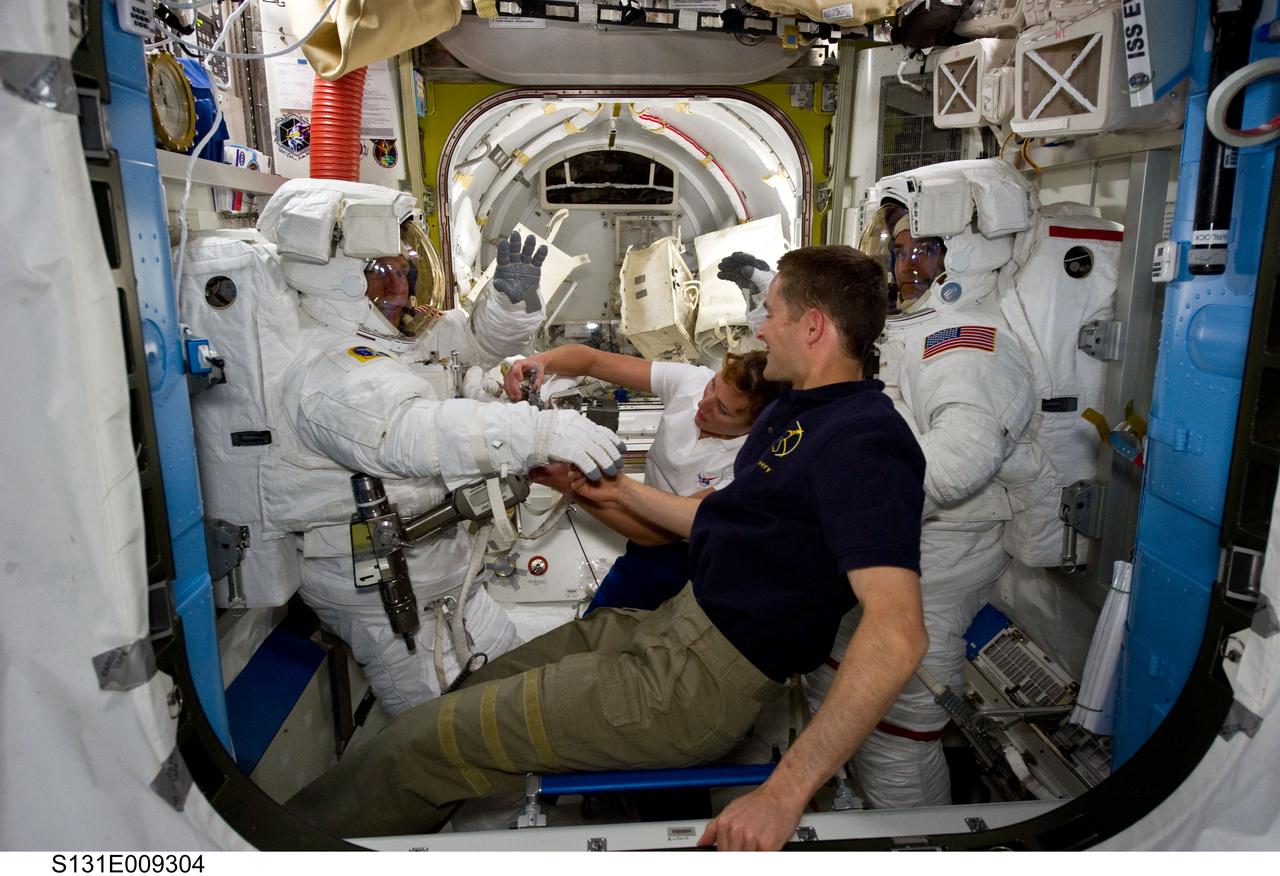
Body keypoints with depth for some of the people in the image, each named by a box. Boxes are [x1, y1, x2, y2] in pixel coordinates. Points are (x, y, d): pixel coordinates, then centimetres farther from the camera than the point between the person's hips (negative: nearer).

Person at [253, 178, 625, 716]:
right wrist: (545, 431, -55)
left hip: (435, 571, 10)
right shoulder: (328, 372, -28)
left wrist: (512, 299, -8)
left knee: (502, 661, 24)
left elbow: (474, 342, 15)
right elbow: (410, 432, -46)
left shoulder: (388, 335, 6)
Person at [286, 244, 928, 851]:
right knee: (479, 690, 14)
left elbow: (898, 633, -30)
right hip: (672, 623, 10)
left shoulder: (862, 442, -20)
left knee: (425, 740, -4)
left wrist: (785, 792, -32)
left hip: (702, 680, -9)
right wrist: (622, 491, 20)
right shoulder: (792, 411, 13)